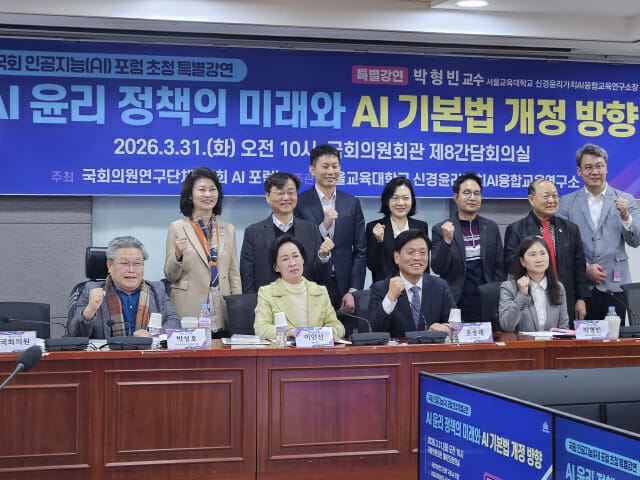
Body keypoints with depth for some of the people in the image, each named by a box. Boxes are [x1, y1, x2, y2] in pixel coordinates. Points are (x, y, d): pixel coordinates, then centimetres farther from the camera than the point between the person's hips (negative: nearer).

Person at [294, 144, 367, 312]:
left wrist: (353, 291, 0)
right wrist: (324, 226, -15)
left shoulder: (352, 203, 10)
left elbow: (360, 251, 9)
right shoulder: (299, 203, 0)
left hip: (343, 287, 3)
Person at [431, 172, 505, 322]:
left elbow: (499, 267, 12)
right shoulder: (440, 229, 0)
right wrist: (447, 241, -20)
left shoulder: (491, 227, 10)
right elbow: (438, 269, -6)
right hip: (455, 306, -3)